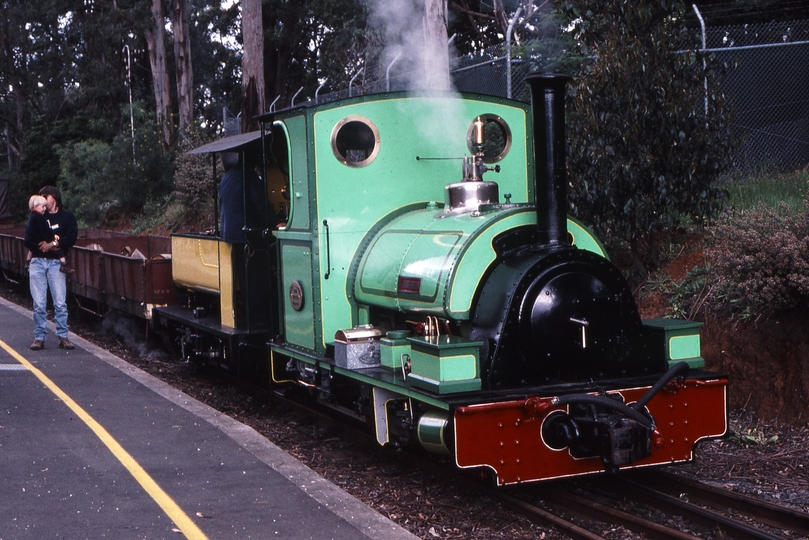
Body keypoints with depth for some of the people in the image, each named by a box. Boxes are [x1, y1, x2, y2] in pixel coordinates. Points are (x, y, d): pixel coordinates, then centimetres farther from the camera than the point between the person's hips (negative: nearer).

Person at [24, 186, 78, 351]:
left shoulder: (67, 217, 7)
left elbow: (71, 238, -5)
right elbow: (28, 240, 4)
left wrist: (52, 244, -12)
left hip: (56, 263, -2)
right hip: (37, 262, 2)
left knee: (60, 303, -4)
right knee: (39, 304, -1)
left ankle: (63, 337, 2)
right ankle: (39, 337, 4)